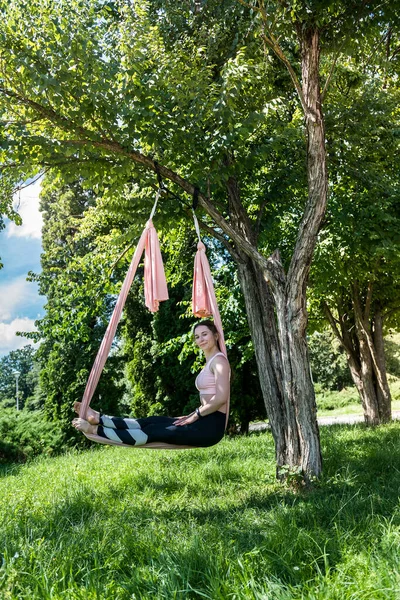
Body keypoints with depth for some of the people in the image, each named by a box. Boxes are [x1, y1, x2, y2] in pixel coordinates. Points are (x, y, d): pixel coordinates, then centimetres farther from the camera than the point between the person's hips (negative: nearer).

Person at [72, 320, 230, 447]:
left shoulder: (218, 360, -11)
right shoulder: (209, 362, 20)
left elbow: (221, 398, -21)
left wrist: (196, 414, -11)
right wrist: (193, 414, 10)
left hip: (210, 426, -9)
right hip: (204, 421, 9)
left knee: (153, 431, -9)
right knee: (150, 422, 4)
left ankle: (95, 429, -6)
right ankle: (98, 418, 5)